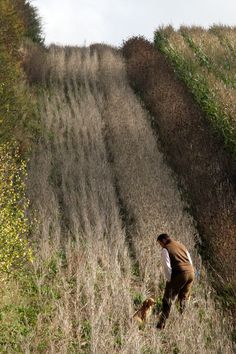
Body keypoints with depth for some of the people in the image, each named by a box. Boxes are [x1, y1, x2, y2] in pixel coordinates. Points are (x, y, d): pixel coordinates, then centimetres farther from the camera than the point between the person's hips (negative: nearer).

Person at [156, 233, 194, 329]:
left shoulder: (165, 249, 1)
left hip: (179, 274, -6)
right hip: (191, 272, 6)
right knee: (183, 298, 16)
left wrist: (169, 280, -4)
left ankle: (161, 324, -6)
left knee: (168, 299, -1)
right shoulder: (181, 245, 22)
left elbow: (167, 266, -8)